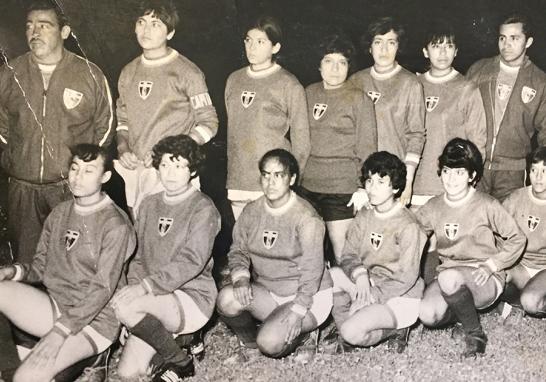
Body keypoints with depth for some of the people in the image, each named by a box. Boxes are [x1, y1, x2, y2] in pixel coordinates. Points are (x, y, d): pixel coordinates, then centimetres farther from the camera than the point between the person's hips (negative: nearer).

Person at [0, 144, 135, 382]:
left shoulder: (115, 225, -13)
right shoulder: (59, 213, 8)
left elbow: (102, 289, -17)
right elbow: (41, 266, 13)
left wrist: (60, 332, -23)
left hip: (94, 319, -6)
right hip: (55, 305, 7)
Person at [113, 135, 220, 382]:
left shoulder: (203, 209, -8)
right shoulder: (149, 205, 13)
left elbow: (191, 262, -20)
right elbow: (138, 257, 13)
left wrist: (147, 285, -29)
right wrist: (134, 286, -7)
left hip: (193, 297, -5)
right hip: (155, 302, 6)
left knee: (125, 306, -29)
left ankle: (180, 361, -8)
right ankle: (178, 336, 17)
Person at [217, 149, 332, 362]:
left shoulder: (306, 217, -18)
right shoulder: (251, 211, 0)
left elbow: (312, 270, -20)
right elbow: (238, 249, 4)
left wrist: (297, 312, -27)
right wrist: (241, 277, -18)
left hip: (308, 295, -5)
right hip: (266, 291, 5)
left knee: (270, 343, -26)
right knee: (227, 299, -24)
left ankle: (305, 335, 8)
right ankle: (249, 340, 7)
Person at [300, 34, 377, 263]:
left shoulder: (358, 100, -3)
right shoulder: (309, 93, 10)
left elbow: (367, 148, -5)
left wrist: (363, 188, -9)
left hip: (342, 189, -4)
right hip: (307, 184, 4)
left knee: (343, 255, -1)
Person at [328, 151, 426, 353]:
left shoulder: (408, 226, -15)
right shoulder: (363, 217, 4)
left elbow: (406, 278, -16)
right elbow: (348, 255, 1)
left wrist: (373, 296, -20)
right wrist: (359, 274, -21)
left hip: (401, 298, -6)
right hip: (369, 287, 6)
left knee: (352, 332, -27)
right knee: (333, 274, -22)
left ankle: (395, 330, 1)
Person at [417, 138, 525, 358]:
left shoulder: (487, 206, -6)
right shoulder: (433, 208, 5)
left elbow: (517, 239, 0)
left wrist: (490, 266, -9)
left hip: (485, 280, -4)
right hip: (449, 275, 4)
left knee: (449, 277, -39)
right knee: (427, 315, -27)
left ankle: (475, 335, -13)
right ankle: (465, 312, 8)